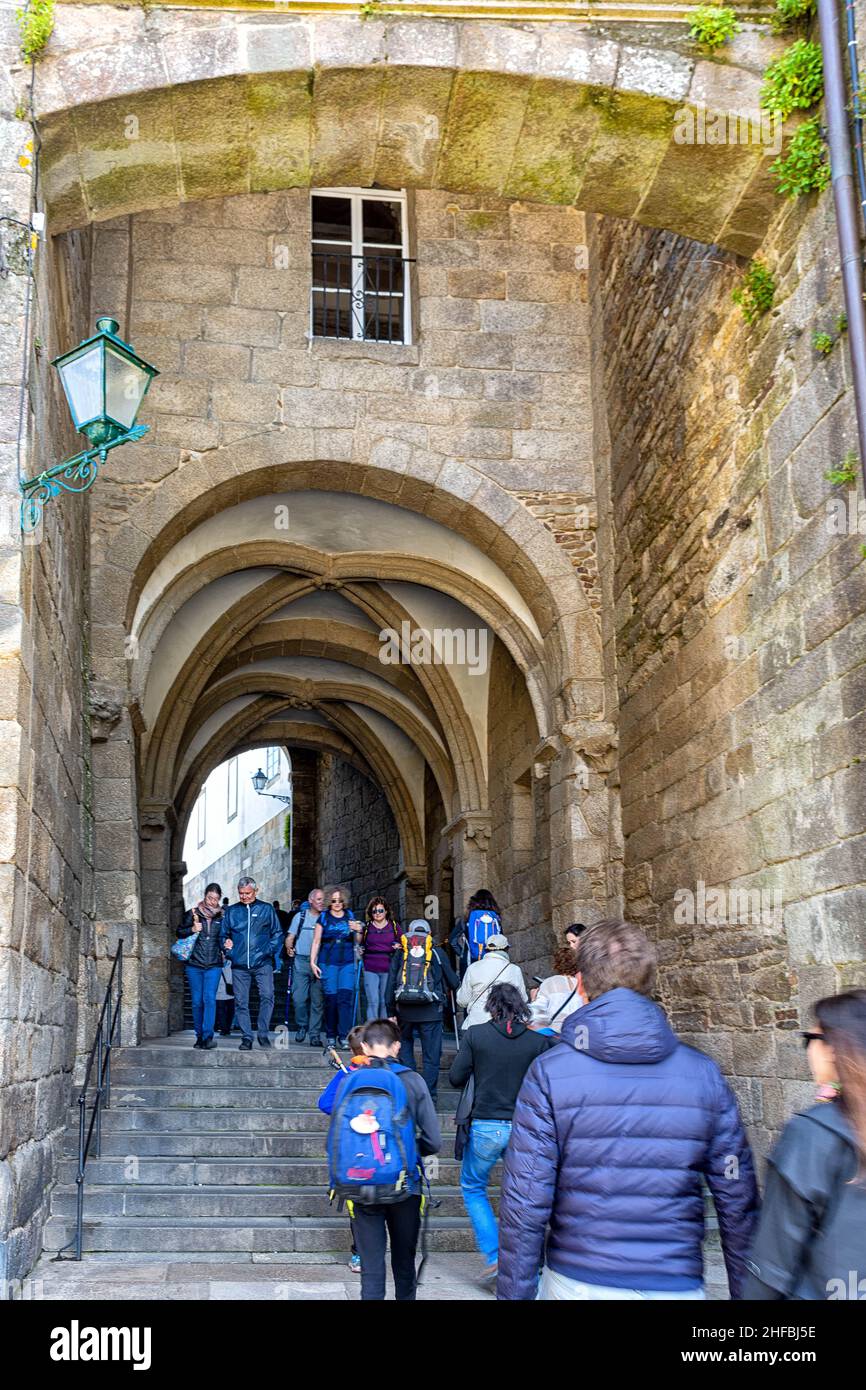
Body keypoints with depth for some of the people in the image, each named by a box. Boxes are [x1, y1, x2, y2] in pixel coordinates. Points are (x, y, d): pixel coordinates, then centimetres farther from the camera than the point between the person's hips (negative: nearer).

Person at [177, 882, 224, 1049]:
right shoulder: (193, 913, 4)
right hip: (194, 964, 1)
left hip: (214, 965, -1)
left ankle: (208, 1036, -16)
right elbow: (179, 931, 9)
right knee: (197, 1002, 5)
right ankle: (199, 1036, 15)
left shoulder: (223, 916, 6)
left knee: (209, 999, -14)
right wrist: (192, 929, -9)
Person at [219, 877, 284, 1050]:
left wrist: (269, 950, -6)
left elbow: (277, 933, 7)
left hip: (263, 963, -2)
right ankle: (246, 1037, 9)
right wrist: (227, 947, -1)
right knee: (241, 1002, 1)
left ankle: (263, 1033, -3)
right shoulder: (231, 911, 13)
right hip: (239, 965, 2)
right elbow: (224, 935, 19)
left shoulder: (266, 909, 7)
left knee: (267, 995, -15)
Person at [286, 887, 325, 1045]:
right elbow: (290, 937, 10)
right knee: (299, 998, -6)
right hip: (301, 962, 0)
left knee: (317, 1001, -1)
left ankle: (315, 1035, 6)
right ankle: (302, 1026, 17)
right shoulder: (300, 916, 11)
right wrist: (289, 948, -7)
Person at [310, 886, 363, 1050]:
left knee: (345, 997, -10)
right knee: (330, 999, -3)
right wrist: (312, 962, -1)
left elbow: (357, 942, 15)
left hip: (347, 962, 1)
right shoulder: (323, 917, 6)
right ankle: (331, 1036, 8)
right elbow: (316, 941, 6)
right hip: (328, 962, -1)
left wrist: (358, 931, -5)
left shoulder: (350, 916, 11)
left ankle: (344, 1036, -8)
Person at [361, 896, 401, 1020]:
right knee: (373, 1002, -9)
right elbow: (360, 944, 18)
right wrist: (359, 951, -2)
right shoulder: (366, 927, 8)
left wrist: (398, 946, -3)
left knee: (385, 1002, 5)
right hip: (370, 970, -1)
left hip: (388, 969, 1)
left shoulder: (394, 926, 9)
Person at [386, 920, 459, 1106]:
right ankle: (430, 1096, 5)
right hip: (430, 1012, -1)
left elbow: (390, 985, 5)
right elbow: (453, 983, 9)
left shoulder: (400, 954, 8)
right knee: (431, 1055, 5)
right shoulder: (438, 954, 5)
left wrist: (391, 1013, 10)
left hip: (404, 1010, 1)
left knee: (405, 1049, 17)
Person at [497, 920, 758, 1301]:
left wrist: (513, 1292, -3)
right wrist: (747, 1292, 11)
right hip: (677, 1285, 1)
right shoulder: (704, 1074, -2)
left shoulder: (549, 1073, -9)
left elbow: (524, 1205, -11)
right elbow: (738, 1202, 0)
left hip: (576, 1283, -1)